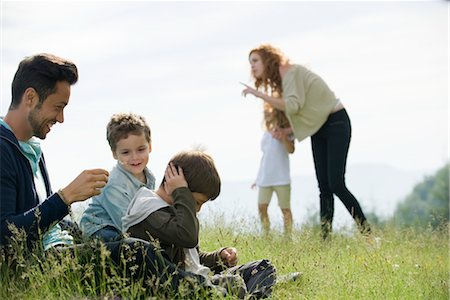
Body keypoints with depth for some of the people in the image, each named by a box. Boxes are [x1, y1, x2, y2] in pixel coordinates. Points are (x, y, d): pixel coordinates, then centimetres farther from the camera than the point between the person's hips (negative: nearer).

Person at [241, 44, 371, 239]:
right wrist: (288, 131, 1)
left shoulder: (291, 72, -14)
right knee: (324, 187, 1)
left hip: (336, 122, -9)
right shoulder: (280, 79, 13)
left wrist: (259, 94, -25)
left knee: (336, 183, -16)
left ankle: (366, 231, -9)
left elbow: (293, 106, -30)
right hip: (318, 128, 9)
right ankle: (326, 237, -2)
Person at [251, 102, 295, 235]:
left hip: (281, 177, -6)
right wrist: (258, 177, 20)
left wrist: (282, 136, -27)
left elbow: (291, 150, -14)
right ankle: (266, 234, 5)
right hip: (265, 178, 6)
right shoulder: (266, 133, 16)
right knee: (262, 206, -1)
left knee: (285, 208, 0)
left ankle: (288, 235, 5)